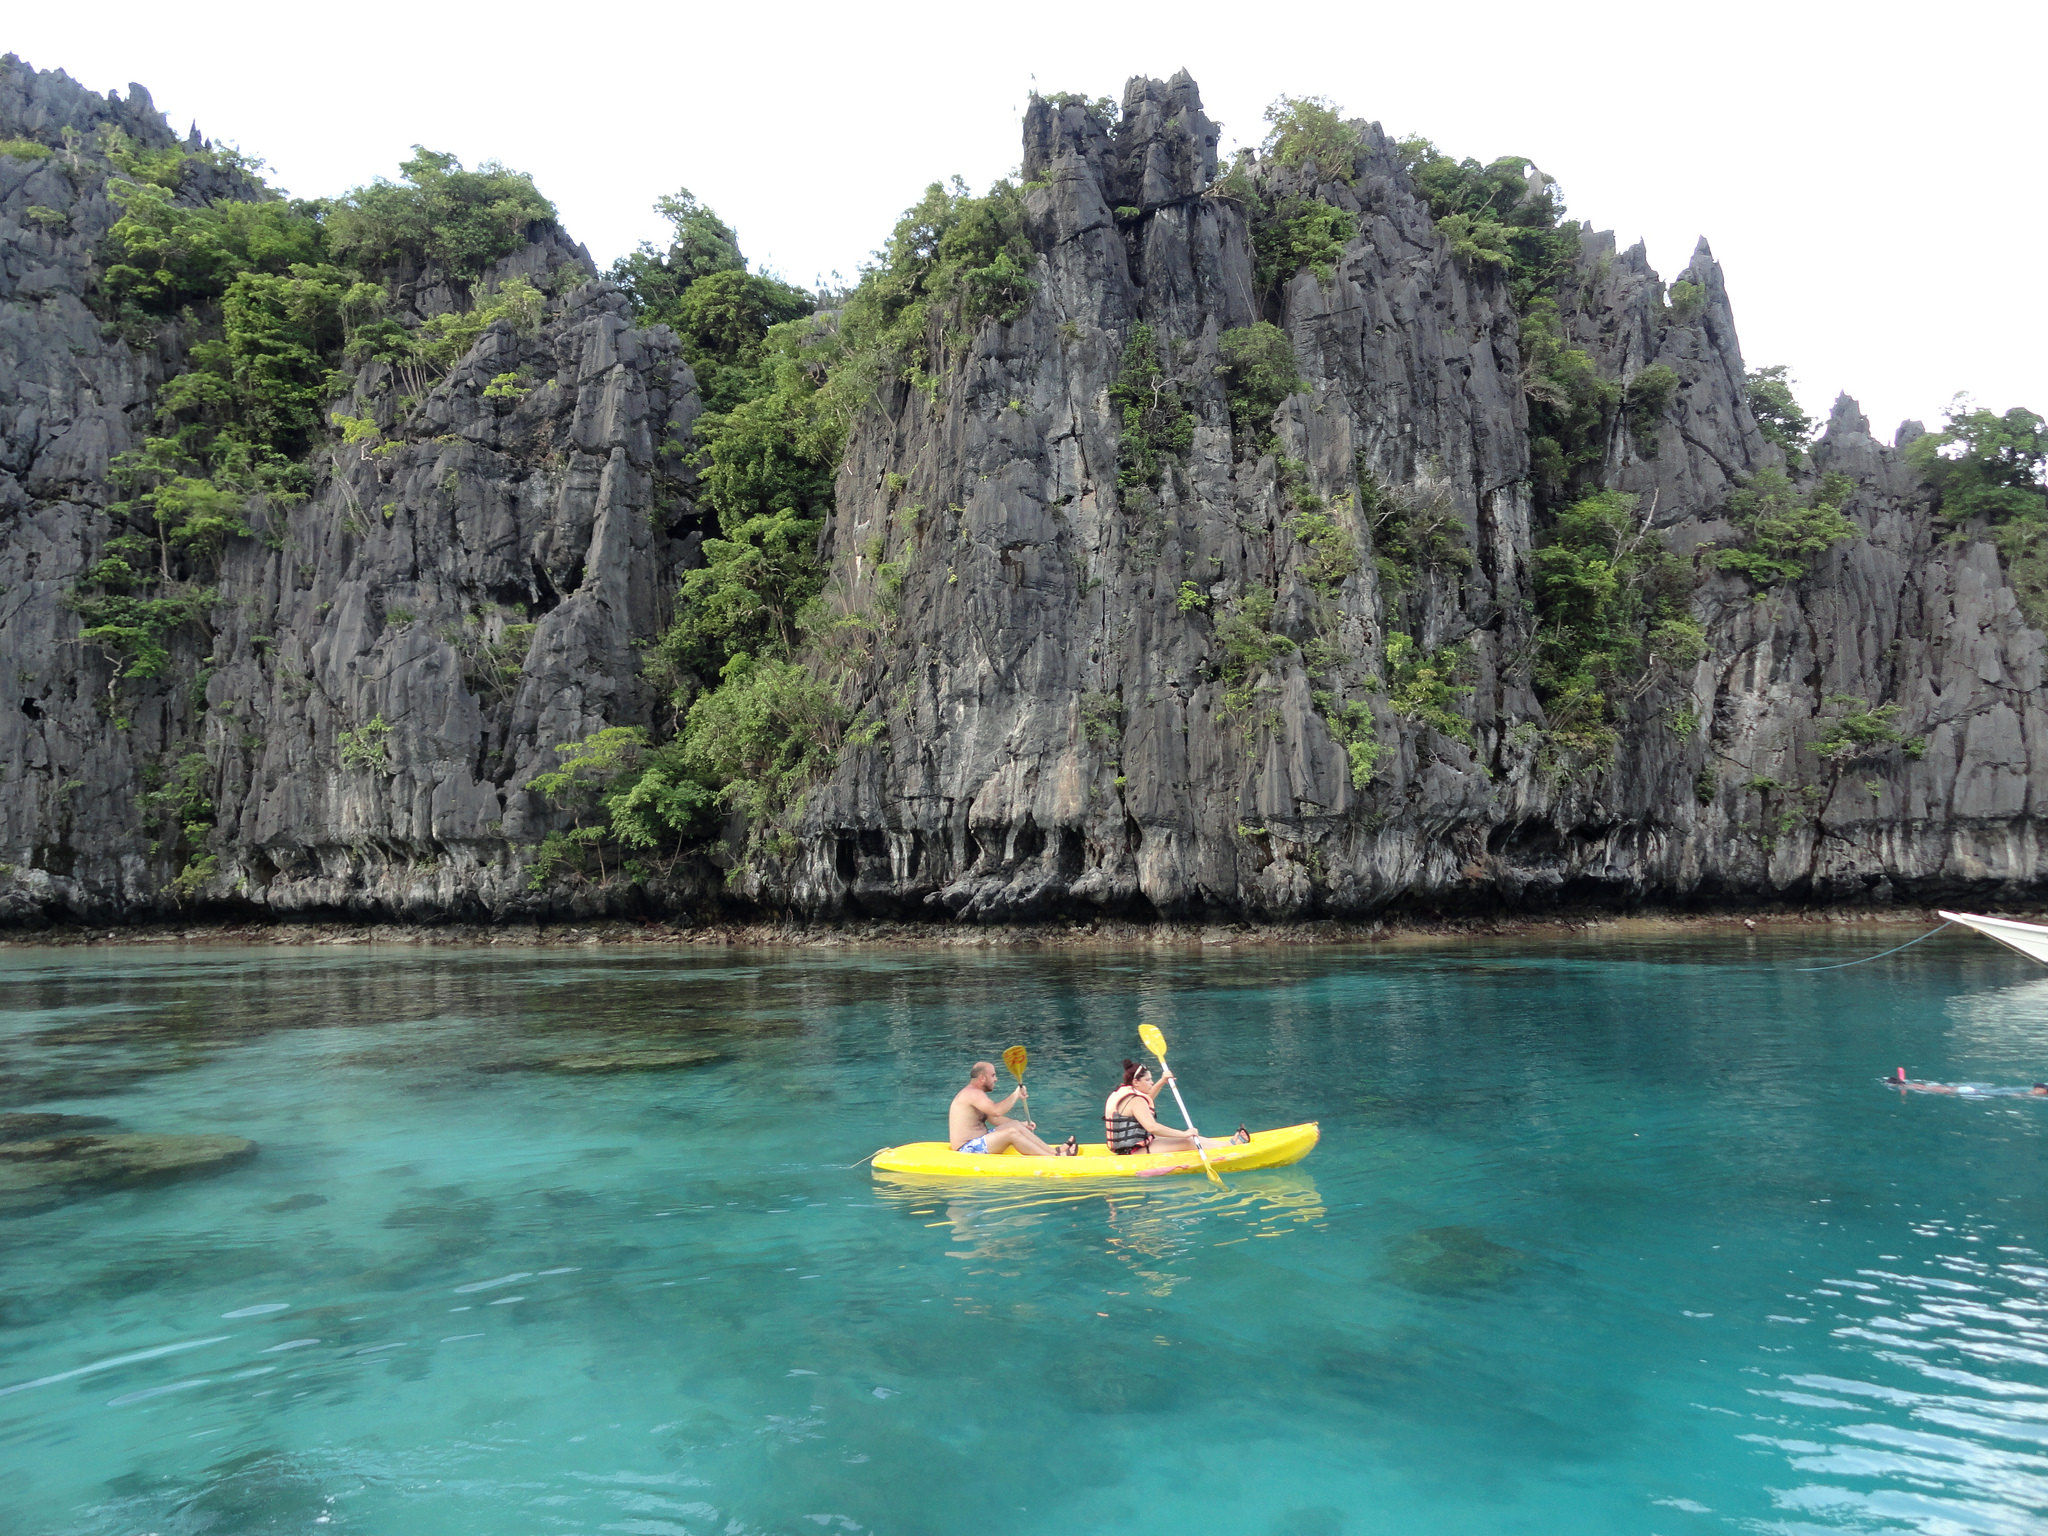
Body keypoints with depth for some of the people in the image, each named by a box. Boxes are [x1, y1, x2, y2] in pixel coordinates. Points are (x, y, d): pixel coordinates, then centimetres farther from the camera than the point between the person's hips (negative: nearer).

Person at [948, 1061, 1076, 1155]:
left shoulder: (976, 1093, 16)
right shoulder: (973, 1094, -19)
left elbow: (993, 1118, 18)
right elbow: (997, 1111, -33)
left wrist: (1021, 1124, 10)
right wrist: (1016, 1095, -20)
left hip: (977, 1142, 11)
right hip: (967, 1148, -11)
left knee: (1015, 1125, 3)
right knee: (1012, 1132, -22)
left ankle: (1054, 1151, -2)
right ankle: (1054, 1157, -18)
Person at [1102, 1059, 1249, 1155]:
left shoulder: (1124, 1092, 11)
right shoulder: (1135, 1101, -21)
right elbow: (1152, 1127, -33)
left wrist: (1162, 1082, 23)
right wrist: (1183, 1134, -27)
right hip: (1134, 1152, -11)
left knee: (1190, 1138, 10)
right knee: (1188, 1143, -13)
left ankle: (1230, 1142, 12)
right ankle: (1231, 1145, -5)